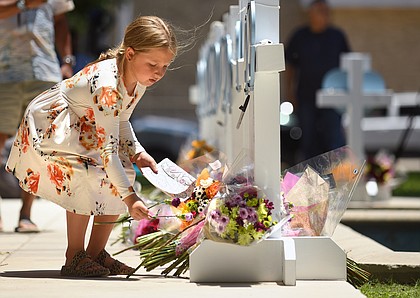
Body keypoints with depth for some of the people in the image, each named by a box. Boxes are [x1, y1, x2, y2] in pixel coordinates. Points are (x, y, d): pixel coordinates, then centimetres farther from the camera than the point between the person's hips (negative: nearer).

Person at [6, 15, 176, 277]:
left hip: (82, 132, 9)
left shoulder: (138, 79, -10)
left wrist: (138, 153, -7)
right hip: (47, 129, -9)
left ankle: (96, 252, 6)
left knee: (124, 174, -4)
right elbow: (108, 150, -36)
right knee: (88, 180, -27)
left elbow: (122, 122, 9)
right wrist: (129, 198, -39)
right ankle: (74, 257, -12)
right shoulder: (107, 85, -36)